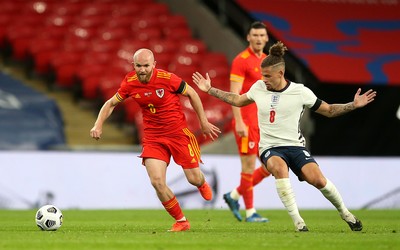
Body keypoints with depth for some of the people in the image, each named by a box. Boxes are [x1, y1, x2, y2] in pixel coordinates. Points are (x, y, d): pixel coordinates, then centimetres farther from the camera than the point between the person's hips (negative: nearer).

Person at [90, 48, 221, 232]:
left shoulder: (167, 79, -19)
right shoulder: (130, 83, -9)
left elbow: (191, 94, -4)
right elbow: (111, 103, 7)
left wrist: (204, 123, 1)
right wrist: (98, 125, -7)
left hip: (179, 133, -2)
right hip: (152, 137, 2)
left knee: (194, 179, 4)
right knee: (157, 182, -14)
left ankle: (202, 184, 47)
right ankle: (181, 221, 7)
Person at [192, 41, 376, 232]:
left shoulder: (300, 92, -1)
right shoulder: (258, 88, 5)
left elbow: (329, 110, 7)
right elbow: (238, 101, 25)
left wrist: (354, 105, -6)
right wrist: (209, 90, 24)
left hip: (295, 146, -1)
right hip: (270, 148, 1)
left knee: (317, 179, -23)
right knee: (279, 167, -36)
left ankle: (345, 213, 6)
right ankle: (297, 221, -30)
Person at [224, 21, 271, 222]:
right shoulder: (241, 61, -9)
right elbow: (234, 94, -15)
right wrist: (239, 122, -21)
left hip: (263, 122, 8)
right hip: (246, 121, -8)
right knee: (249, 165, -3)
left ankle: (234, 196, 19)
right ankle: (250, 212, 6)